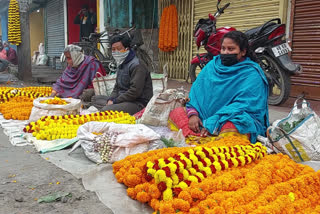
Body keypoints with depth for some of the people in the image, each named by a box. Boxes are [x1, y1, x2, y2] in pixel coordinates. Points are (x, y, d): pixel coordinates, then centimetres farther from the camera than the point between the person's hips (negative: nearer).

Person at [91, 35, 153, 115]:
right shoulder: (121, 65, 18)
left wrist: (115, 101, -17)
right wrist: (110, 99, -1)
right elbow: (117, 88, 20)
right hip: (124, 100, 10)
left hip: (138, 103, -10)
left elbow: (135, 92, -22)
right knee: (95, 98, 10)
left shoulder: (137, 66, -14)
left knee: (106, 110, -31)